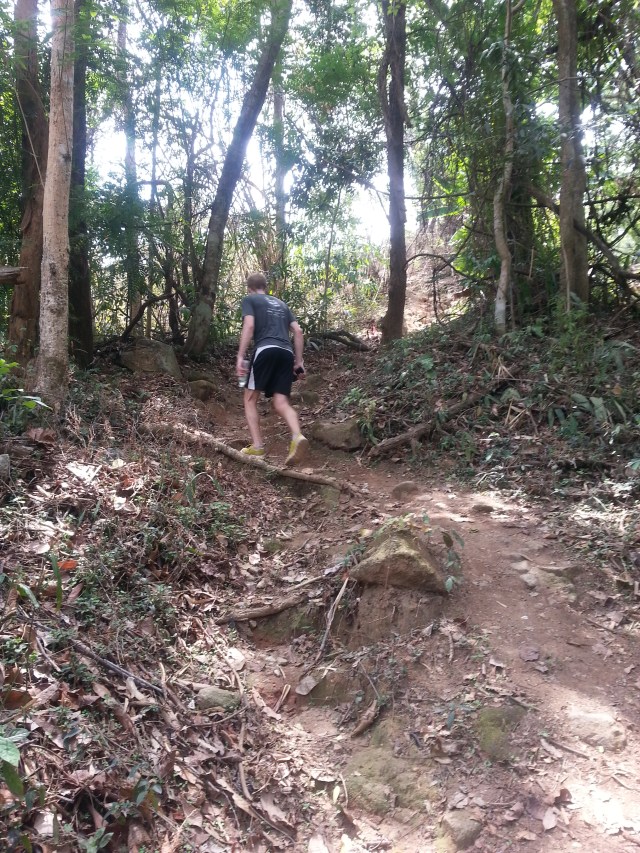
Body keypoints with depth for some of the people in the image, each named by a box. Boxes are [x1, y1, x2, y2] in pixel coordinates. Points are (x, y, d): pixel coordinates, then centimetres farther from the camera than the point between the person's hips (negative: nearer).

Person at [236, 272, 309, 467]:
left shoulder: (249, 299, 14)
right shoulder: (281, 303, 30)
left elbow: (249, 326, -4)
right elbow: (298, 332, 20)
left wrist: (240, 357, -8)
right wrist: (299, 361, 21)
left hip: (265, 350, -5)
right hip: (286, 353, 5)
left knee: (250, 399, 9)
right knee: (281, 402, 0)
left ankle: (257, 446, -2)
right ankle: (297, 437, -28)